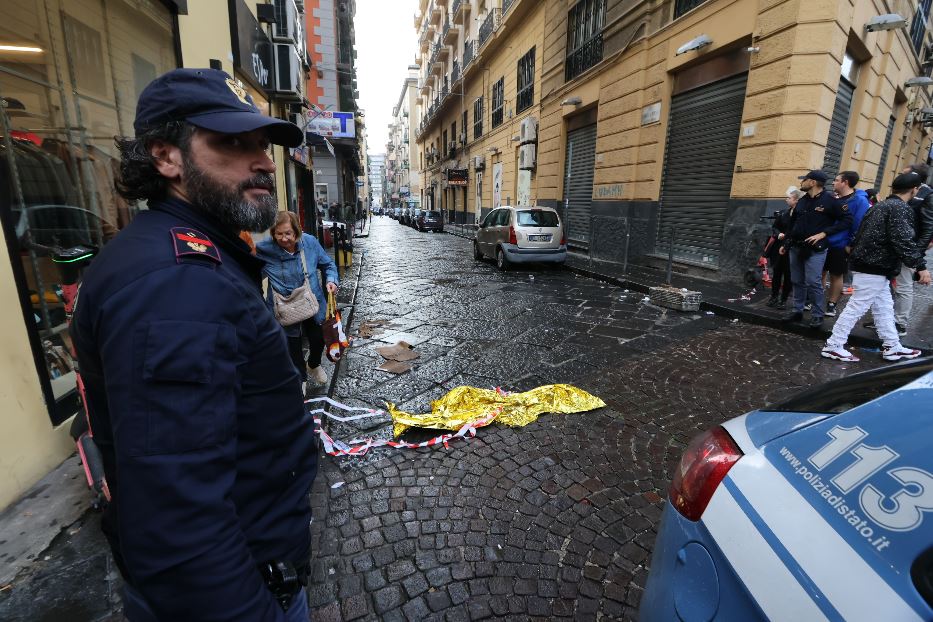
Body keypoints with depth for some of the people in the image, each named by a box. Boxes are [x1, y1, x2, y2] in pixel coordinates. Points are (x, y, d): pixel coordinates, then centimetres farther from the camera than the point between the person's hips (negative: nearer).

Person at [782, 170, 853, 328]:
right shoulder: (802, 200, 12)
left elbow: (847, 219, -8)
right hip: (796, 248, 6)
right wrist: (786, 243, 15)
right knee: (797, 281, 10)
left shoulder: (829, 200, -7)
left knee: (813, 283, -7)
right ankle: (797, 311, 19)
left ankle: (817, 315, 4)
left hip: (815, 250, -6)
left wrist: (824, 233, -15)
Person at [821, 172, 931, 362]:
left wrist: (855, 253, 28)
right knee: (857, 307, -6)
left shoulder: (881, 206, 16)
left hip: (868, 263, 10)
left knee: (884, 308, 16)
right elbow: (903, 241, -21)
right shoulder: (901, 208, -12)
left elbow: (862, 233, 22)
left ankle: (892, 347, 25)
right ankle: (833, 346, -2)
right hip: (875, 268, -10)